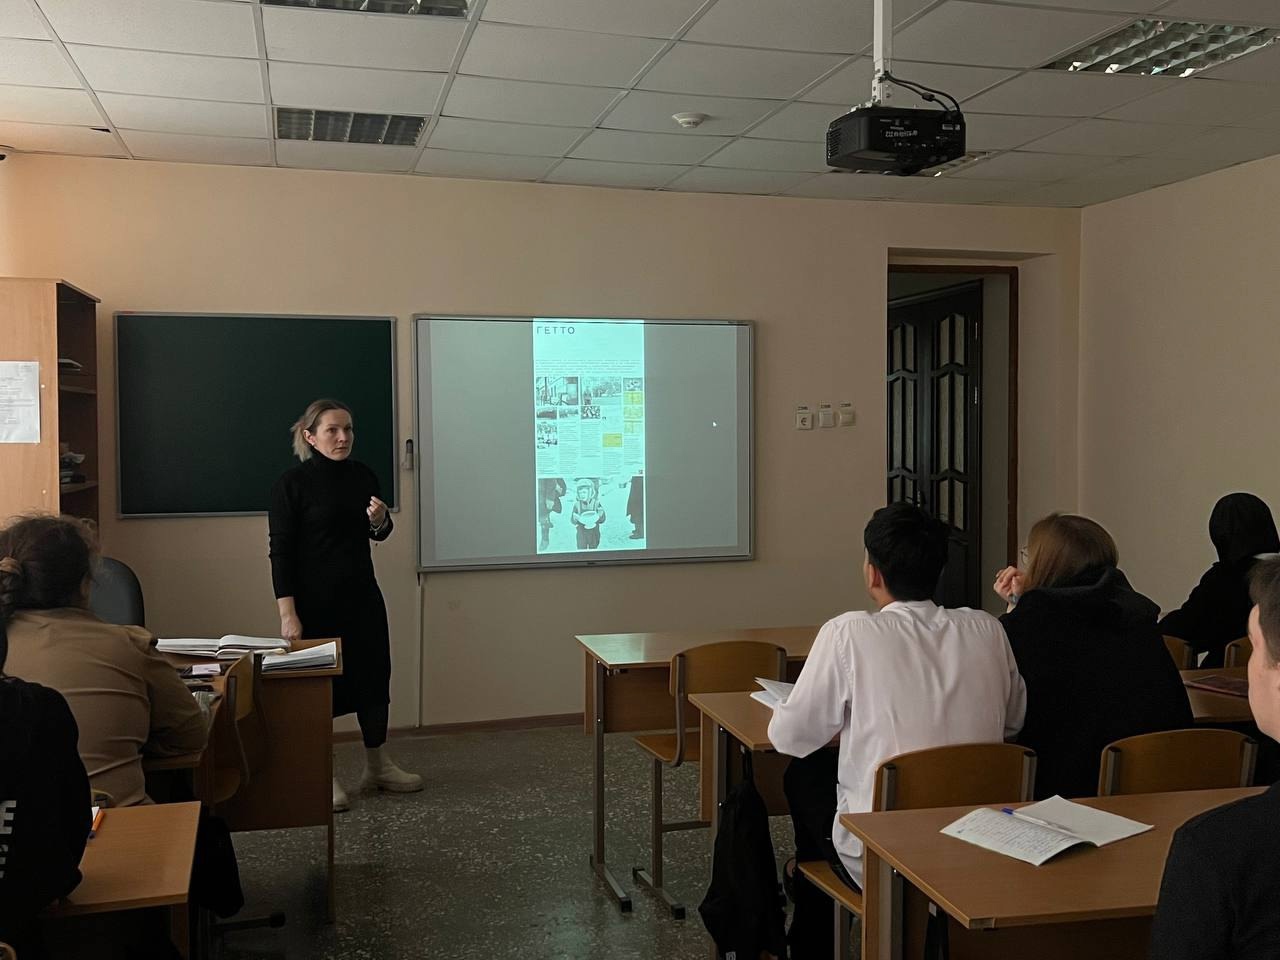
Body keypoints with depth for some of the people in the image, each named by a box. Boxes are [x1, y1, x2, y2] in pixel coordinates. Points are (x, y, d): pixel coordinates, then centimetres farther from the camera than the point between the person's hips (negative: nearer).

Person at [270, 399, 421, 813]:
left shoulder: (362, 476, 4)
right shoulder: (292, 483, -11)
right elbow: (281, 551, -13)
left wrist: (379, 520, -8)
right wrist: (288, 614, -18)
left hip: (361, 595, 6)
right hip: (315, 600, -6)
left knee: (373, 674, 12)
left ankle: (378, 766, 27)